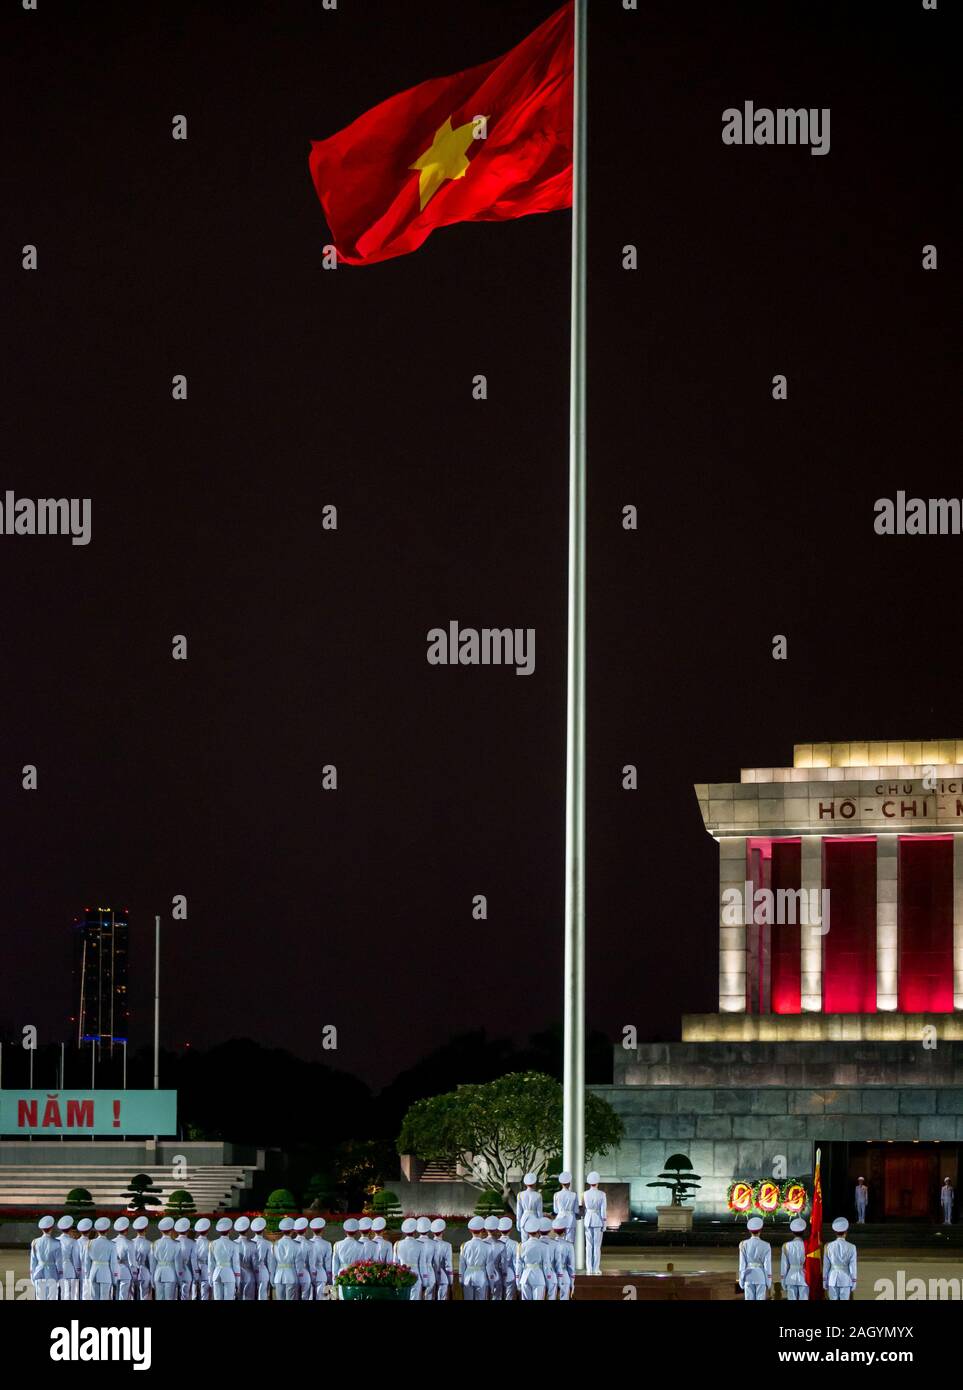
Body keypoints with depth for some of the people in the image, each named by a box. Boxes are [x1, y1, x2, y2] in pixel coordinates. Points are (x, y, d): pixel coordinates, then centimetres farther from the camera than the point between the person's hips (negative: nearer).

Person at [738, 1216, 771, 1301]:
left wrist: (741, 1281, 3)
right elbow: (767, 1265, -6)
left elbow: (742, 1264, -3)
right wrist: (769, 1283, 1)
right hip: (761, 1277, -1)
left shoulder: (744, 1244, -3)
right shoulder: (765, 1245, -5)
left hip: (749, 1277, 1)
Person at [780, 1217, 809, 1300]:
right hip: (804, 1277, -2)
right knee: (803, 1300, 1)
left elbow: (784, 1265, 0)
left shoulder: (786, 1246, -3)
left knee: (792, 1300, 6)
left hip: (791, 1278, 2)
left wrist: (783, 1283, 9)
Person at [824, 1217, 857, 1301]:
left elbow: (826, 1266, -1)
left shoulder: (828, 1246, -4)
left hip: (832, 1280, 1)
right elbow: (853, 1267, -6)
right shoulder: (851, 1247, -7)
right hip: (846, 1280, -1)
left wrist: (824, 1284, 6)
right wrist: (854, 1286, 2)